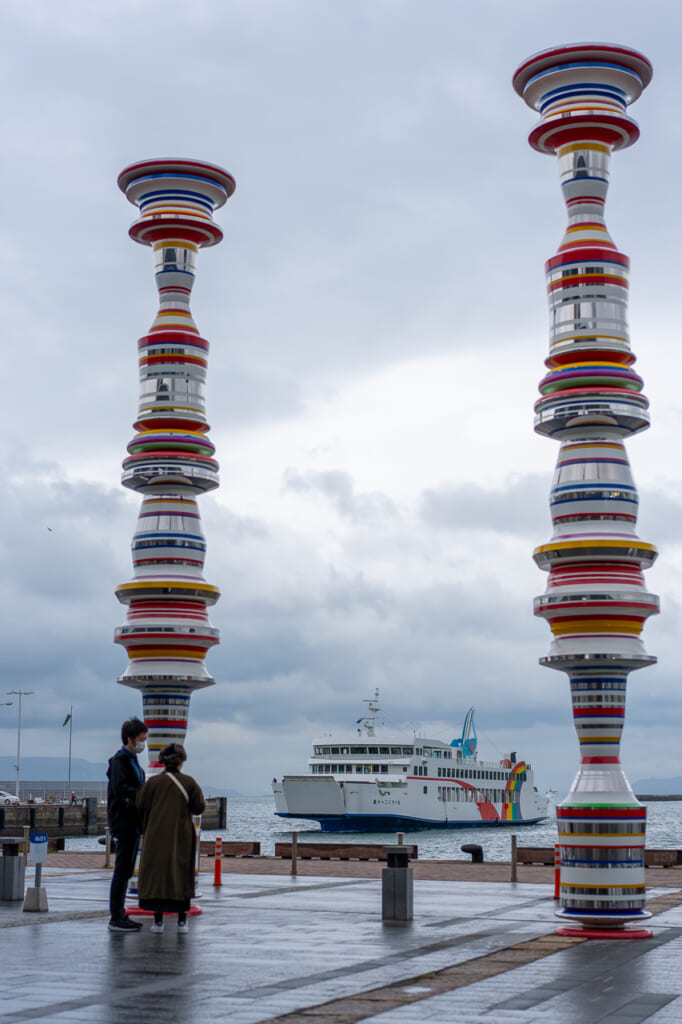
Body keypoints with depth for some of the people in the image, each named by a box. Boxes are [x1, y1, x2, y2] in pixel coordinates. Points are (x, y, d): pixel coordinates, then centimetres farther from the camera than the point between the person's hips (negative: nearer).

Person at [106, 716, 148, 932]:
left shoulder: (132, 760, 19)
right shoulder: (120, 760, -12)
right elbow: (120, 790, -24)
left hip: (133, 823, 10)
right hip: (124, 823, -10)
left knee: (126, 870, 13)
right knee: (122, 870, -8)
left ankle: (120, 915, 18)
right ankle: (116, 918, -6)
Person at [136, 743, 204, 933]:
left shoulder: (152, 782, -7)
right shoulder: (189, 782, -6)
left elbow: (140, 807, -7)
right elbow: (198, 808, -4)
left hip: (156, 835, 0)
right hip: (182, 837, 1)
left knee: (156, 874, 6)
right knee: (181, 875, 9)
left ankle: (158, 921, 2)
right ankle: (182, 921, 9)